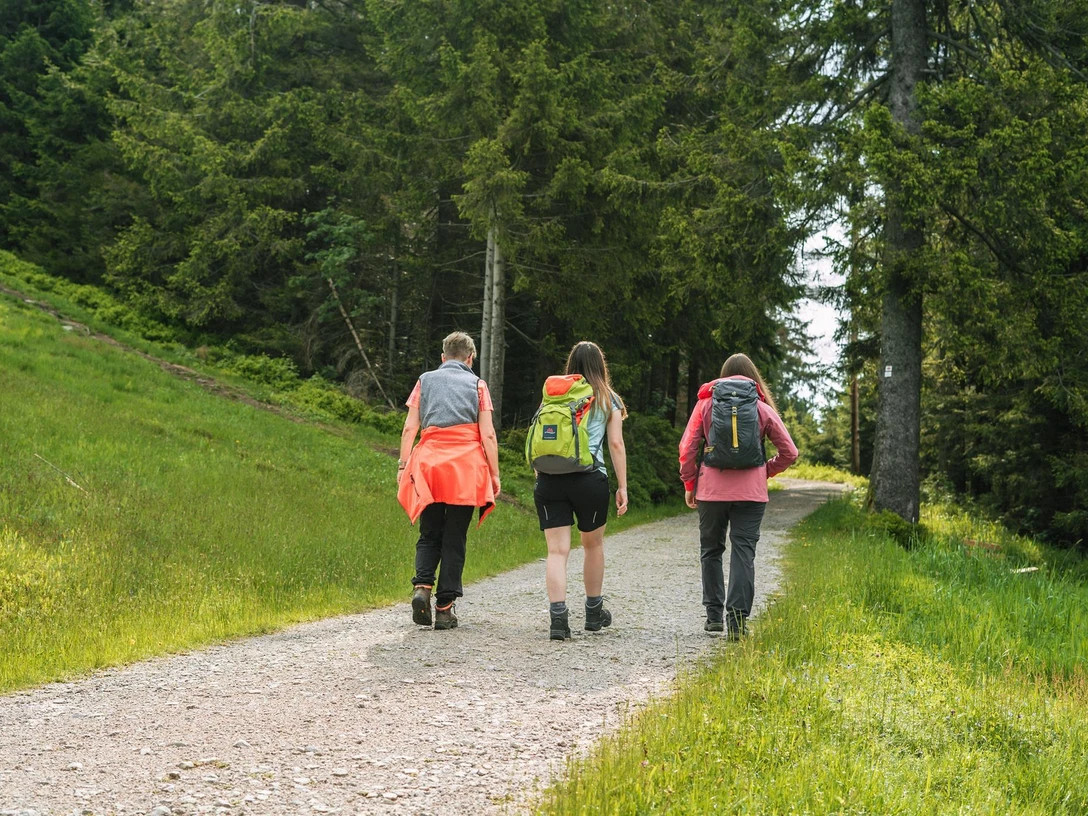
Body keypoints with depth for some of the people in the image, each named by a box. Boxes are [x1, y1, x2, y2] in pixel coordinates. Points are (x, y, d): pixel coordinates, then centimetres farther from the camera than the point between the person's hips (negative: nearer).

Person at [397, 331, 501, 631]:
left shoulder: (425, 381, 13)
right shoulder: (476, 384, 9)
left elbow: (409, 428, 5)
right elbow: (488, 434, 1)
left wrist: (403, 465, 7)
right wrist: (494, 474, 5)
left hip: (428, 463, 1)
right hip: (467, 467, -1)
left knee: (429, 534, 11)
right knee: (455, 538, 4)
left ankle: (422, 586, -15)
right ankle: (445, 607, 1)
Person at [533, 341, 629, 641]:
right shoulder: (608, 399, 8)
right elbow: (616, 444, 3)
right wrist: (622, 486, 4)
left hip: (549, 478, 1)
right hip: (590, 478, -1)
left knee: (557, 550, -1)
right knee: (593, 544, 18)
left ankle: (558, 617, -13)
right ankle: (594, 612, 31)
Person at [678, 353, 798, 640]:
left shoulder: (706, 404, 5)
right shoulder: (763, 409, 5)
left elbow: (687, 447, 1)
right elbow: (789, 452, 5)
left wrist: (689, 483, 9)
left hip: (711, 489, 1)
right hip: (750, 492, -1)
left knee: (711, 551, 16)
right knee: (743, 553, -1)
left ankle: (714, 615, 19)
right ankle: (737, 620, -10)